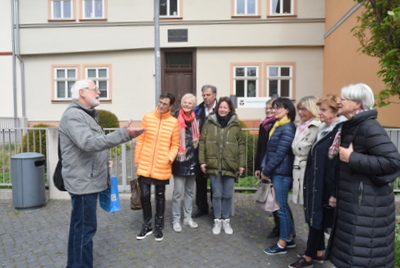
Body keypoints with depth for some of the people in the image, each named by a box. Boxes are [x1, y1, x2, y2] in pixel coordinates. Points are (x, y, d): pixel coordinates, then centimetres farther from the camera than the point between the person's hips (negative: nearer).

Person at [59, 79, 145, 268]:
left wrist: (103, 161, 15)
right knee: (85, 228, -4)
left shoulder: (86, 115, 17)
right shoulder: (74, 115, -17)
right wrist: (124, 134, -39)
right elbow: (89, 143, -32)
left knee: (79, 227, 18)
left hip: (88, 181, 10)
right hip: (83, 182, -10)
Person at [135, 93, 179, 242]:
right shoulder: (147, 117, 0)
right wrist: (137, 160, 3)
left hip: (162, 167, -1)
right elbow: (140, 140, 3)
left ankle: (158, 227, 28)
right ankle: (147, 226, 26)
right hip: (144, 165, 1)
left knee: (160, 197, 12)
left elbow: (175, 145, 1)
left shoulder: (174, 122, -3)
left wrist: (170, 158, -16)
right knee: (145, 195, 7)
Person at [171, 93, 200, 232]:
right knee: (178, 191, -1)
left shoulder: (196, 119, 7)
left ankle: (188, 217, 28)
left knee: (190, 190, 14)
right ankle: (176, 220, 14)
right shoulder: (176, 118, -9)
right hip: (180, 159, -5)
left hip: (192, 159, 6)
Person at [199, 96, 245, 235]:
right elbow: (202, 142, 2)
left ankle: (226, 220, 27)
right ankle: (217, 220, 24)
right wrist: (202, 161, -4)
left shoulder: (235, 124, 3)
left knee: (228, 195, 10)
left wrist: (241, 164, 1)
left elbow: (241, 145, 4)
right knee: (217, 194, 9)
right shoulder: (209, 123, 1)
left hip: (230, 165, 1)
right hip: (213, 165, 0)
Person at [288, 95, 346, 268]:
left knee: (317, 220, 2)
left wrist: (335, 192, -21)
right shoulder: (323, 129, 11)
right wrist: (309, 182, 14)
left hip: (327, 186, -8)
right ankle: (319, 253, 30)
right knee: (315, 219, 15)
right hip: (316, 183, 8)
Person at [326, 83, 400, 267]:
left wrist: (352, 158, -22)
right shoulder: (351, 127, 10)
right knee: (350, 251, 20)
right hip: (352, 200, 9)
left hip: (367, 202, -9)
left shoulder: (368, 127, -18)